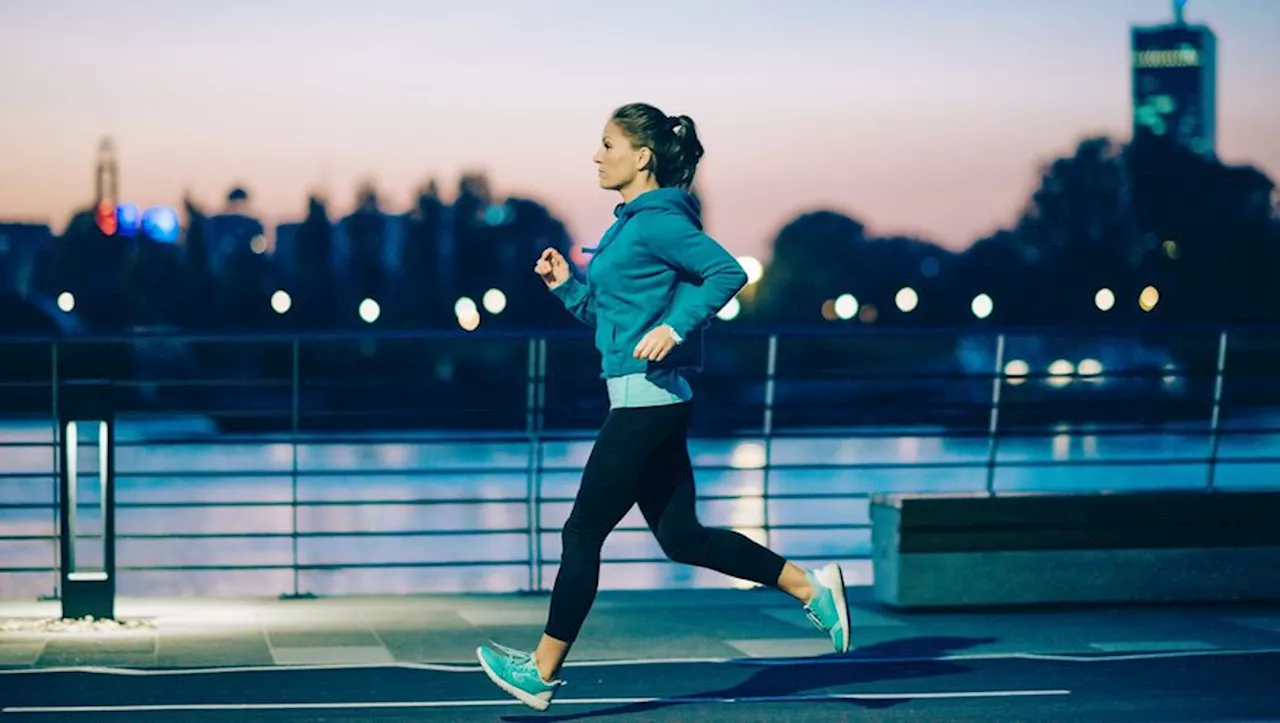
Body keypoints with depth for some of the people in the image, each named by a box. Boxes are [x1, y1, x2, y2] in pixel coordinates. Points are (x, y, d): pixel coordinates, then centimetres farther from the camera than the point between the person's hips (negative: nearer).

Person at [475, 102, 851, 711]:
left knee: (583, 532, -3)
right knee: (681, 536, 12)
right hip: (646, 402, 10)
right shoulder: (630, 223, 17)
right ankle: (811, 587, 15)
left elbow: (728, 273, -20)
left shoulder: (658, 221, -12)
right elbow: (607, 315, 23)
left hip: (647, 398, -10)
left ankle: (542, 672, 5)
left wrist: (675, 328, -24)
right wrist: (566, 285, 9)